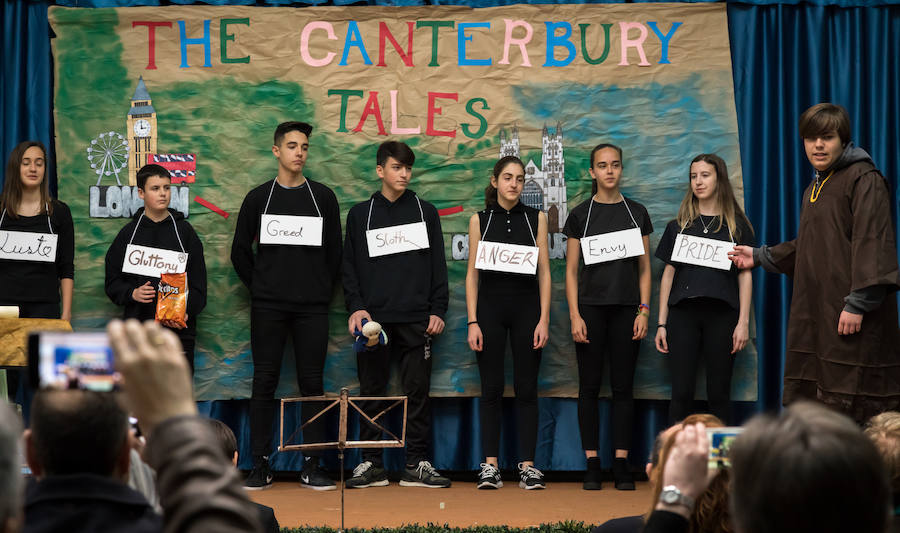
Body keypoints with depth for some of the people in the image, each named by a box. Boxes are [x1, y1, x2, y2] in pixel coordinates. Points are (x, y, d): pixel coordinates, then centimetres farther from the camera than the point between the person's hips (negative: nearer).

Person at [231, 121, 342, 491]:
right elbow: (240, 252, 10)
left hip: (312, 308, 0)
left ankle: (312, 467, 5)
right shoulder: (259, 198, 6)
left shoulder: (323, 197, 7)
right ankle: (260, 467, 5)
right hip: (268, 308, 0)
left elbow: (335, 251, 10)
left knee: (312, 383, 1)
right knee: (264, 382, 0)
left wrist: (323, 291, 5)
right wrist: (260, 287, 5)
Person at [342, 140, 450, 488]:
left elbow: (438, 265, 9)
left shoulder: (425, 212, 11)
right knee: (372, 392, 3)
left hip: (417, 320, 0)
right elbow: (349, 267, 8)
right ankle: (371, 463, 9)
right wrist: (356, 307, -5)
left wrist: (438, 310, 1)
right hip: (373, 318, 0)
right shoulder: (360, 214, 10)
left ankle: (417, 465, 5)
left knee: (417, 390, 0)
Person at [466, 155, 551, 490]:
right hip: (490, 307, 0)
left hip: (527, 308, 0)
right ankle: (490, 466, 5)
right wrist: (472, 322, -4)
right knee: (491, 389, 1)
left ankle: (528, 465, 5)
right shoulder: (480, 220, 5)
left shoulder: (536, 218, 5)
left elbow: (544, 272, 3)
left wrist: (544, 319, -5)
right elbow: (472, 273, 3)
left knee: (526, 389, 1)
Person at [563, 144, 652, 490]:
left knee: (623, 387, 1)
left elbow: (644, 267, 9)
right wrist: (575, 316, -6)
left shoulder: (636, 213, 9)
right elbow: (571, 270, 3)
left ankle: (622, 466, 4)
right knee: (590, 386, 0)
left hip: (626, 309, 1)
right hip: (591, 308, -1)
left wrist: (644, 310, -1)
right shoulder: (580, 215, 4)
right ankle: (592, 465, 4)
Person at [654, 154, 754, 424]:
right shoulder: (678, 226, 13)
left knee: (718, 393, 2)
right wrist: (662, 323, 7)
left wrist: (744, 322, -3)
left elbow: (745, 275, 6)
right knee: (681, 393, -2)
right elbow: (668, 274, 13)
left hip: (722, 314, -1)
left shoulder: (737, 226, 8)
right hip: (683, 314, 1)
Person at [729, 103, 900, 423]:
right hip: (814, 309, 9)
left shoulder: (863, 179, -8)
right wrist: (760, 256, 37)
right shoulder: (815, 187, 22)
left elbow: (872, 243, -16)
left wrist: (858, 303, -22)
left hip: (851, 315, -9)